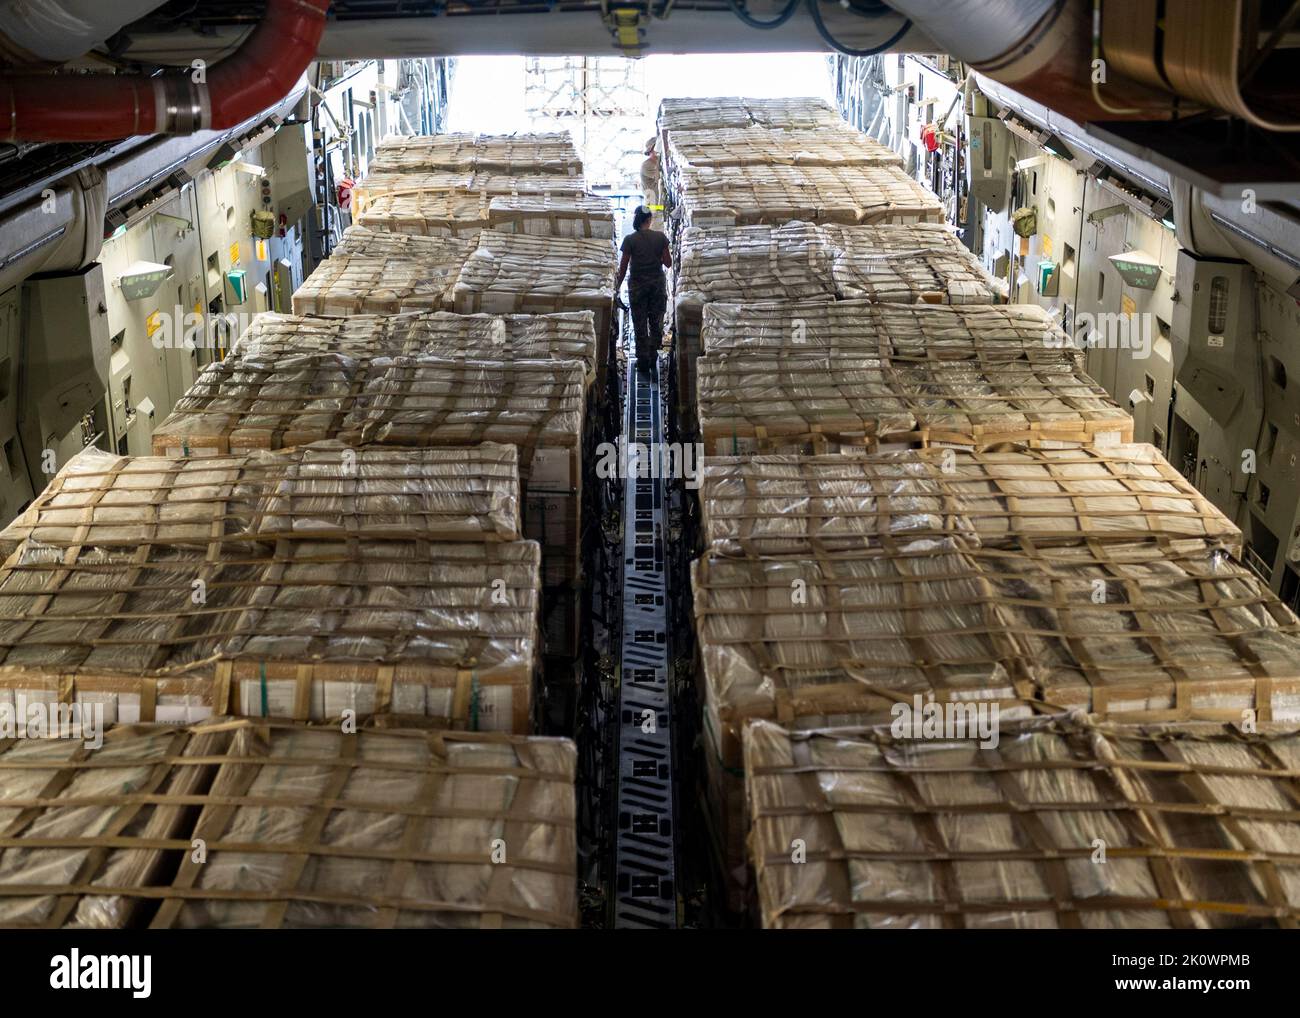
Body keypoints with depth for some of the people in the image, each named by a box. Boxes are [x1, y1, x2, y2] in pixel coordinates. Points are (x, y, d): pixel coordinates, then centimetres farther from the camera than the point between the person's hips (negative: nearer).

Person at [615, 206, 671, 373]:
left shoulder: (630, 240, -11)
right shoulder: (660, 237, -7)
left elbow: (623, 266, -8)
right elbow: (668, 263, -5)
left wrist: (618, 285, 5)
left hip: (637, 285, -2)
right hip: (657, 284, 2)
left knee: (640, 325, 7)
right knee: (656, 323, 15)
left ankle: (643, 360, 9)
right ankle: (653, 357, 19)